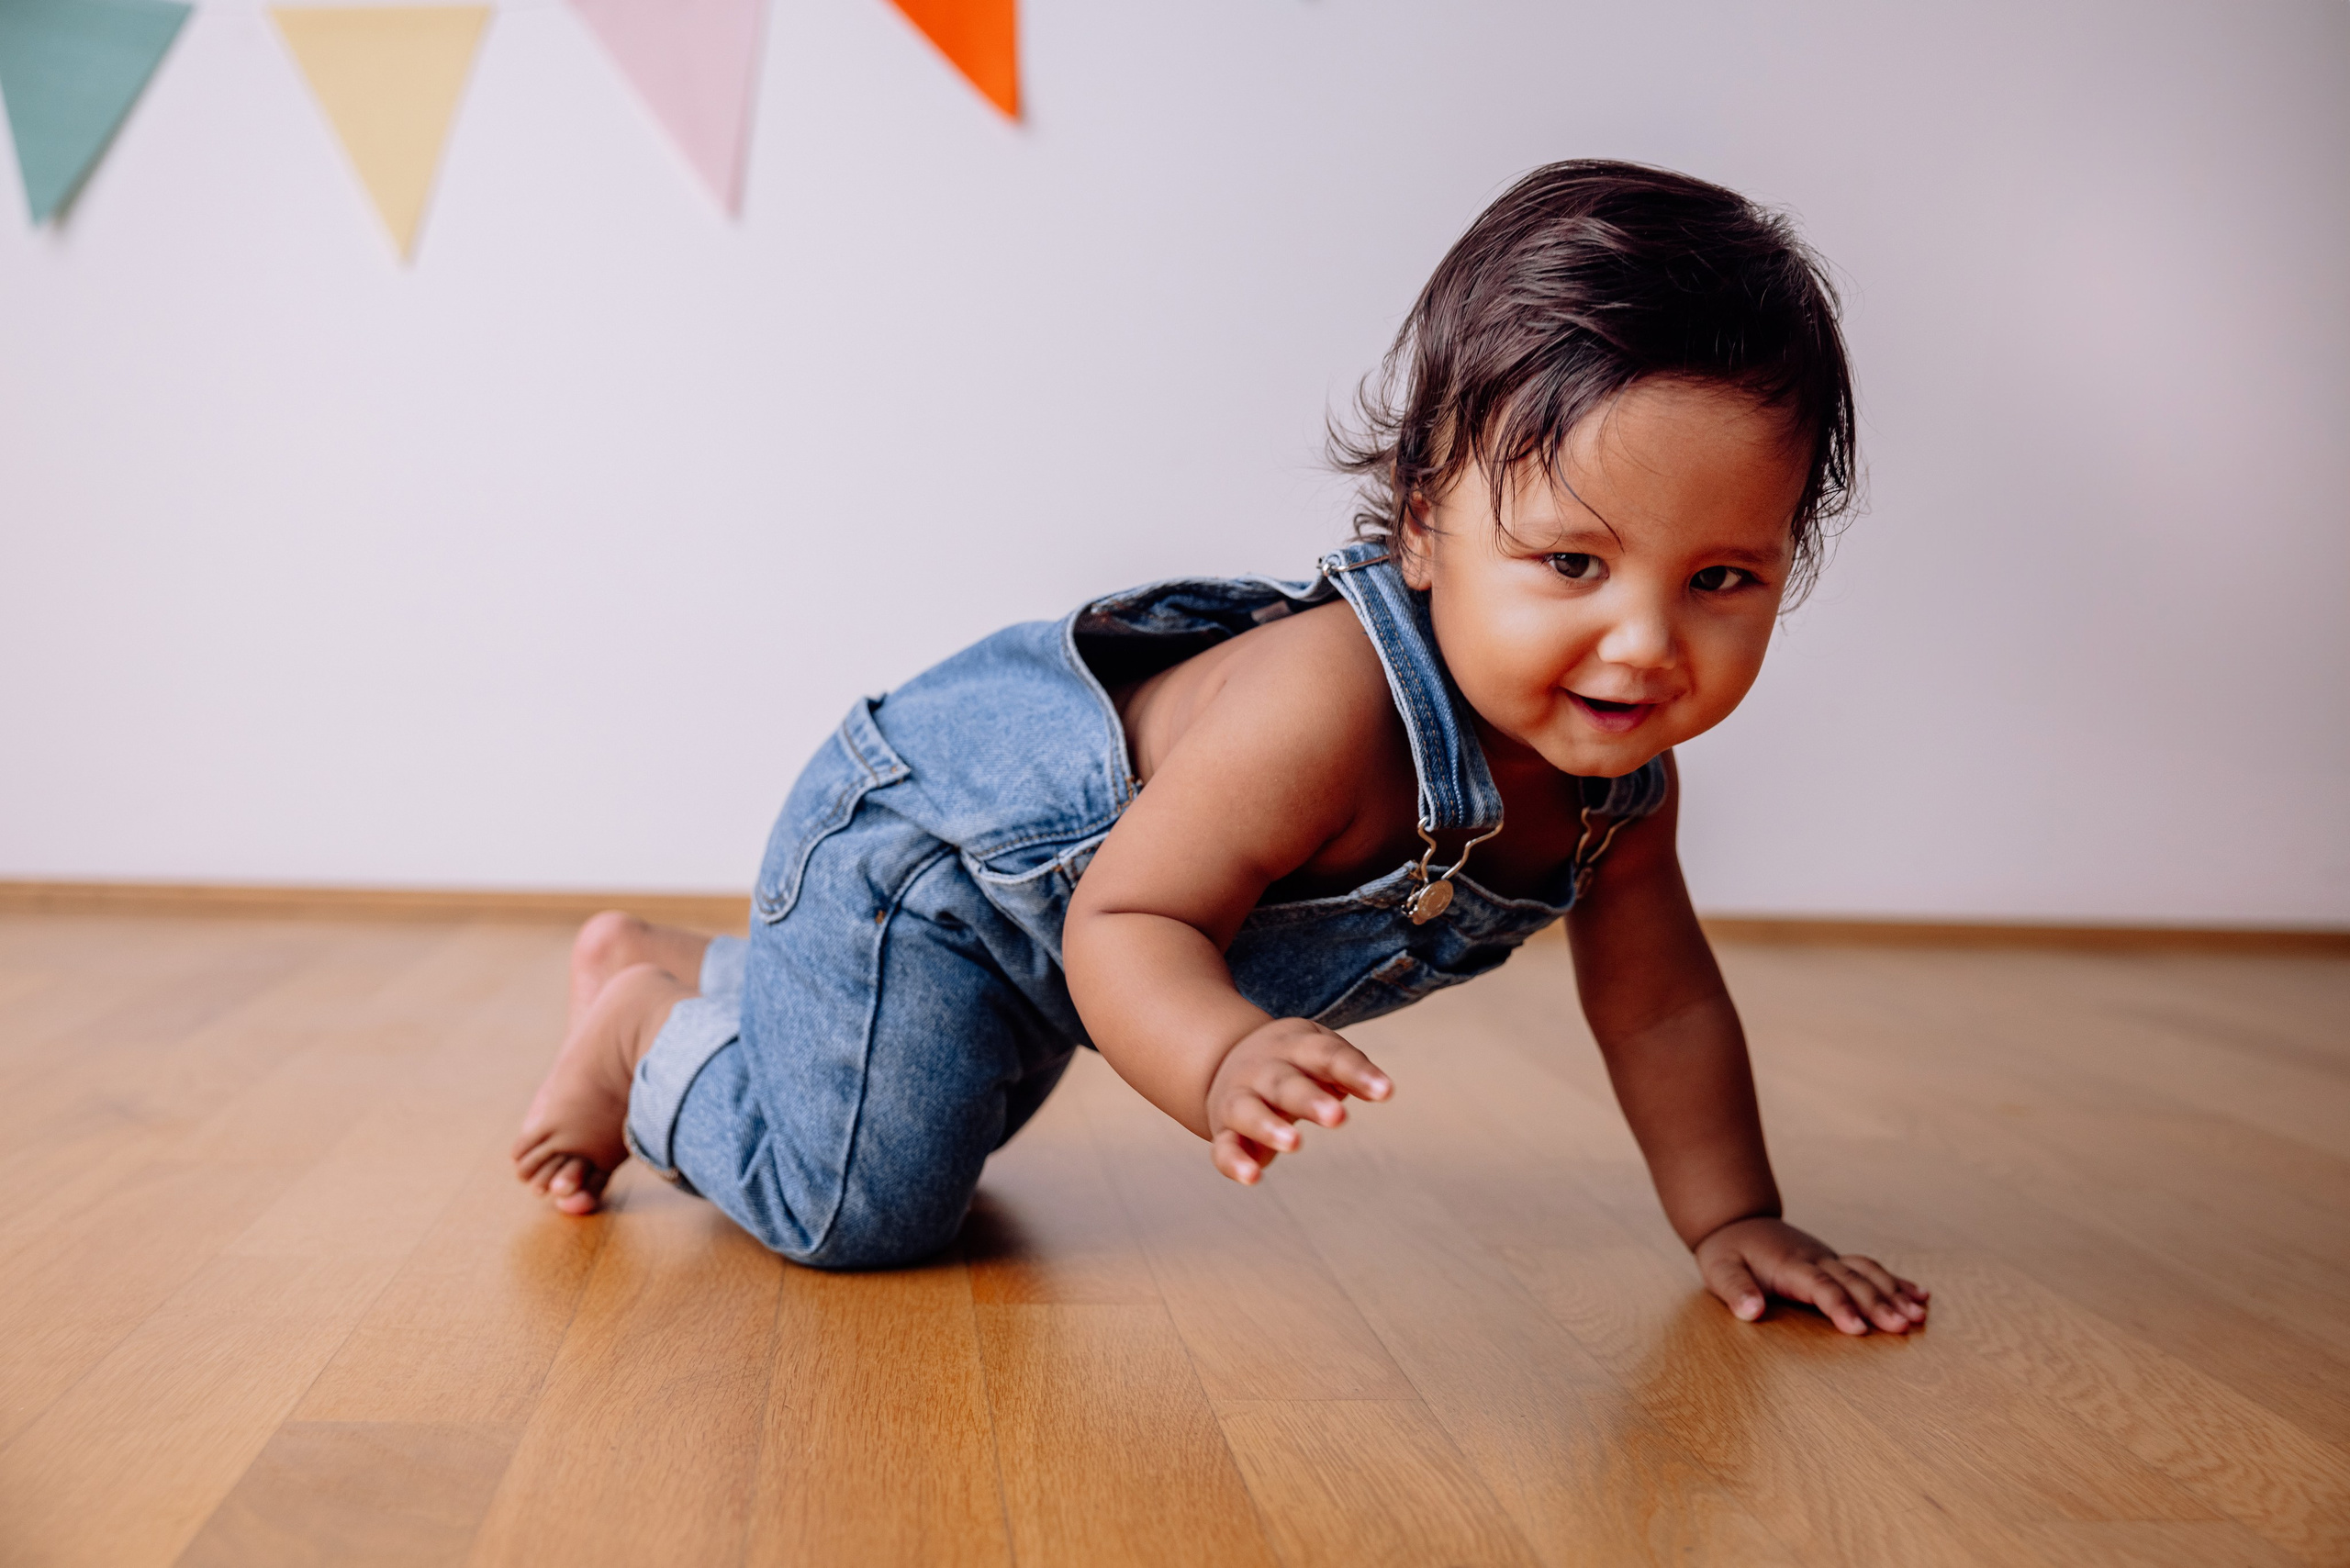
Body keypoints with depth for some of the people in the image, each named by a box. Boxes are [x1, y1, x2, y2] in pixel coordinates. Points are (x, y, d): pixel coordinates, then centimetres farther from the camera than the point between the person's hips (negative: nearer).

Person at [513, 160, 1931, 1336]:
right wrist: (1229, 1060, -58)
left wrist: (1736, 1221, -6)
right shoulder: (1331, 704, -42)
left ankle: (666, 963, 45)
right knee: (860, 1201, -15)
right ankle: (644, 1029, 12)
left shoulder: (1621, 772, -16)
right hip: (910, 842, -8)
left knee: (949, 1130, 29)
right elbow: (1128, 924, -39)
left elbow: (1660, 1002, -3)